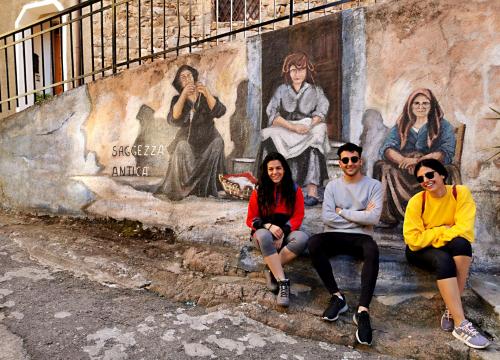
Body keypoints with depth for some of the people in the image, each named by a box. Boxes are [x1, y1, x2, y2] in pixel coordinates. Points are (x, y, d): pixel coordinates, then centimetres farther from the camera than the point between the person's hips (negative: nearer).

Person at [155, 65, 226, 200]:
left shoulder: (205, 97, 0)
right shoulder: (177, 99, 0)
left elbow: (219, 112, -18)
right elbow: (173, 119, -21)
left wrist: (207, 93, -32)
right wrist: (183, 95, -31)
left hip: (208, 140, 1)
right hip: (187, 142, -1)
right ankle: (178, 190, -9)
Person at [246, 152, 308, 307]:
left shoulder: (294, 190, 1)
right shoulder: (259, 191, -1)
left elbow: (297, 217, -1)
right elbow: (251, 219, 1)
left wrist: (283, 232, -19)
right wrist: (269, 226, -19)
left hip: (287, 232, 1)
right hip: (264, 232, -1)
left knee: (302, 238, -32)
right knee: (264, 236, -37)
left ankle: (272, 271, -21)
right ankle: (283, 282, -34)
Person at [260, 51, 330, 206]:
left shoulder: (315, 91, 17)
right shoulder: (281, 90, 16)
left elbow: (321, 111, 0)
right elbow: (272, 113, 0)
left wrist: (309, 126, -21)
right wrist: (293, 126, -15)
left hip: (310, 132, -1)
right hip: (285, 131, 1)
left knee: (312, 145, -33)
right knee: (271, 138, -29)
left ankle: (312, 192, -38)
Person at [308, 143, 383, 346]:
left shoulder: (374, 185, 4)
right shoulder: (332, 186, 10)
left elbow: (373, 218, -11)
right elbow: (327, 218, -4)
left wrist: (342, 211, -5)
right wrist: (360, 216, -5)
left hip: (360, 237, -2)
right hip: (335, 236, 2)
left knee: (372, 250, -37)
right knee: (314, 243, -30)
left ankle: (363, 310, -34)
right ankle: (337, 297, -18)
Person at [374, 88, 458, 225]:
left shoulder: (443, 126, 14)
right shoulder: (401, 126, 19)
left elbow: (447, 152, -4)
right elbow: (386, 149, 1)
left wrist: (419, 160, -20)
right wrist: (405, 160, -21)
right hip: (403, 172, 2)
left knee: (450, 170, -33)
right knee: (382, 167, -28)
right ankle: (390, 216, -25)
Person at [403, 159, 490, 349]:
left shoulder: (461, 193, -11)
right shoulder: (416, 201, -15)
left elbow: (465, 231, -20)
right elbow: (414, 240, -18)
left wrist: (432, 235, -19)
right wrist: (443, 231, -16)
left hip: (452, 250, 2)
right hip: (421, 251, -2)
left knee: (461, 242, -32)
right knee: (443, 259, -34)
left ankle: (452, 310, -26)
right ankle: (460, 324, -28)